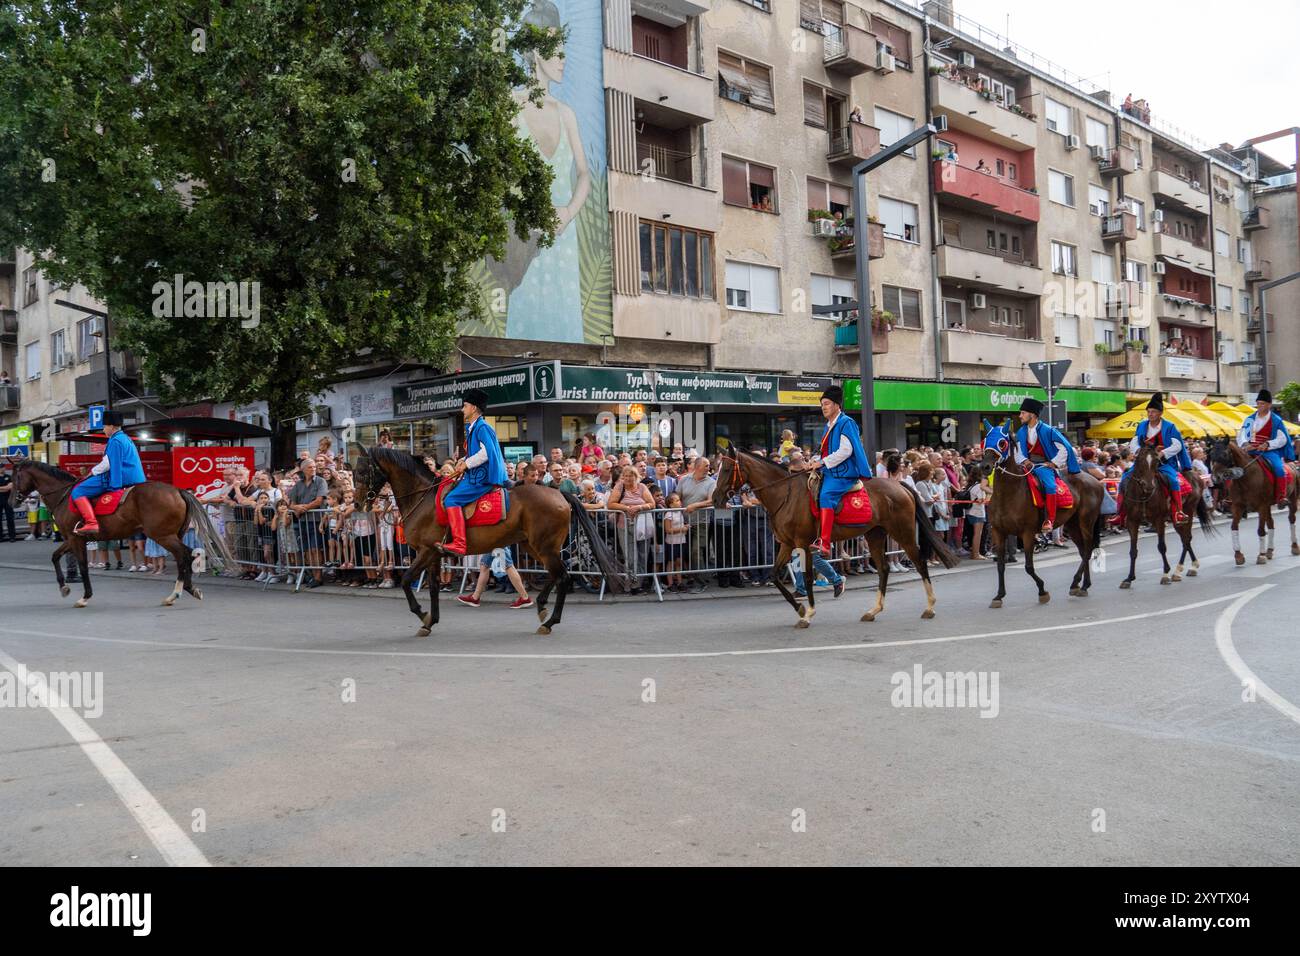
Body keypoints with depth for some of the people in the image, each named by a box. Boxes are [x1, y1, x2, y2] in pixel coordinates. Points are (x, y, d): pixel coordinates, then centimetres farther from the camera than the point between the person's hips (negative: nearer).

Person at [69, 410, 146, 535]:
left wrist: (93, 472, -2)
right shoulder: (126, 439, 19)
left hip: (119, 478, -10)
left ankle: (91, 523, -26)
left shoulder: (115, 441, -11)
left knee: (77, 491, -10)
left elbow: (108, 463, -16)